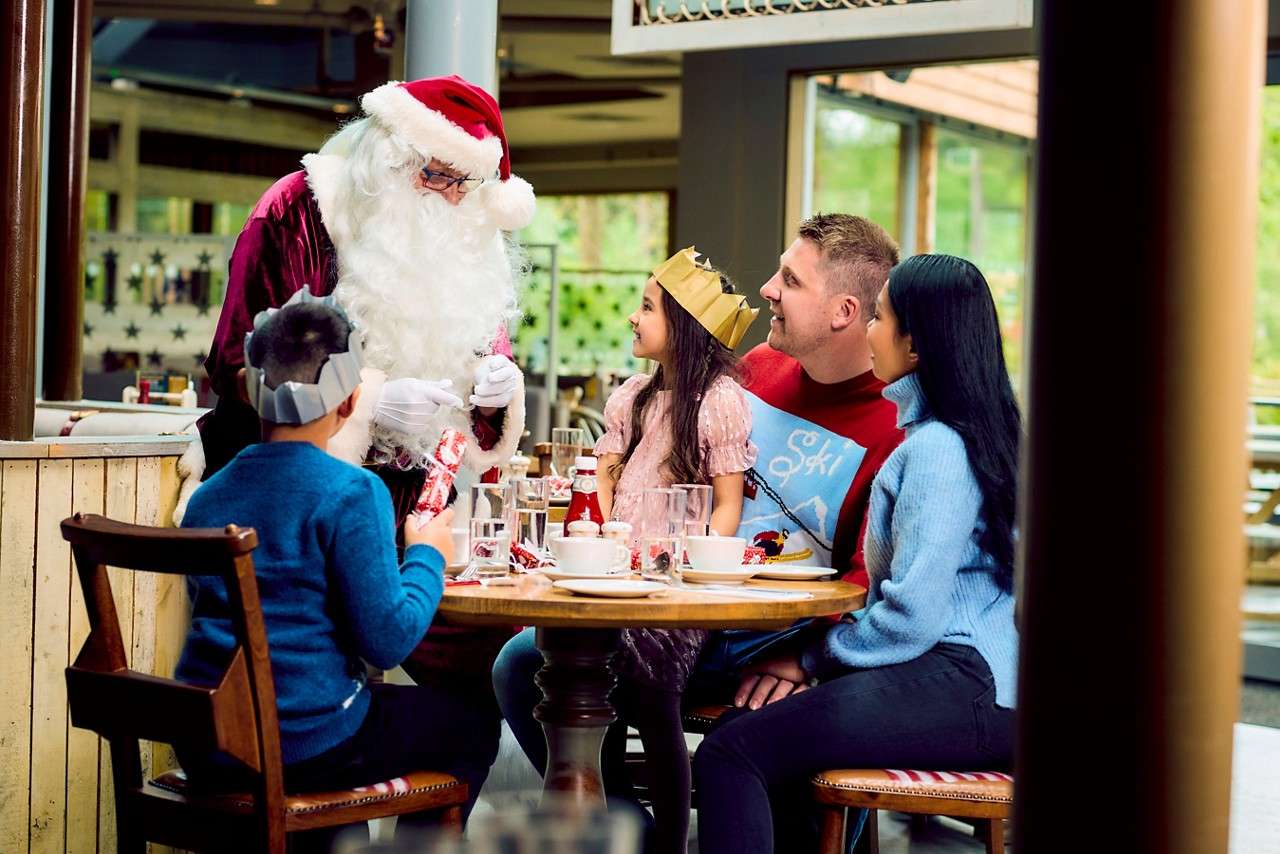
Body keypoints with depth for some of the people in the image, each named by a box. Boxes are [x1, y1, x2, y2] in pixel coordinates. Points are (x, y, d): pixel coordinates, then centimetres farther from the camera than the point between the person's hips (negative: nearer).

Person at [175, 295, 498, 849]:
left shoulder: (208, 495, 6)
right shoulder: (352, 492, -14)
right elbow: (388, 639, -17)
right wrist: (428, 555, 0)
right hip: (304, 749, -7)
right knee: (471, 728, 16)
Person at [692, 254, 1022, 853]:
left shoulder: (936, 448, -13)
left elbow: (913, 616, -18)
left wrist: (811, 657, -3)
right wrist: (810, 659, 14)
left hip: (962, 685, -10)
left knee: (730, 754, -16)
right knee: (746, 728, 9)